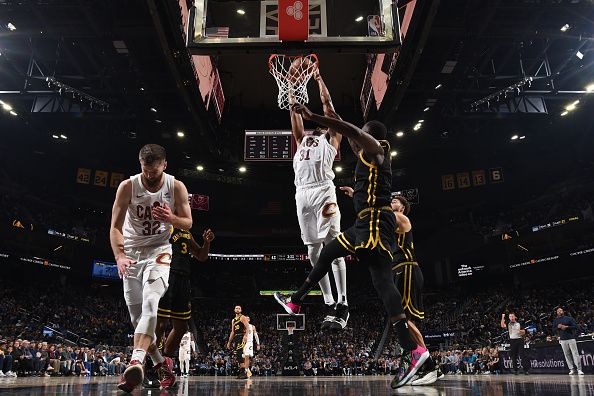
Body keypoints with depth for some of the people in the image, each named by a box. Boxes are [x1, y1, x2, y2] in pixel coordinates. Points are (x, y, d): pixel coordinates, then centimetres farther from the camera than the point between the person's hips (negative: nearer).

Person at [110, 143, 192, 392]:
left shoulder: (176, 187, -7)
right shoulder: (128, 186, -9)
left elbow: (188, 224, -1)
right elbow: (115, 226, -11)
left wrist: (171, 218, -23)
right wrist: (119, 256, -27)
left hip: (159, 251, -2)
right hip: (132, 253, 2)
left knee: (150, 302, -27)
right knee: (137, 316, 4)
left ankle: (136, 361, -35)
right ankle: (162, 364, 19)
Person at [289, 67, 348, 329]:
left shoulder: (331, 140, 21)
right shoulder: (302, 140, 34)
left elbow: (328, 105, 22)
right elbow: (295, 112, 37)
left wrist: (319, 79, 32)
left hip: (323, 191, -5)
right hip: (302, 194, 6)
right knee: (313, 252, 2)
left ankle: (342, 305, -14)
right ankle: (330, 305, 7)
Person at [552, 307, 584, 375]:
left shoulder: (569, 318, 7)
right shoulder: (555, 321, 14)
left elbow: (575, 326, 0)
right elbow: (553, 331, 13)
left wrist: (567, 327, -12)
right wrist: (558, 327, -6)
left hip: (571, 338, -3)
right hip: (563, 340, 3)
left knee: (575, 354, -7)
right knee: (567, 355, 1)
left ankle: (579, 369, -6)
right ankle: (572, 369, 4)